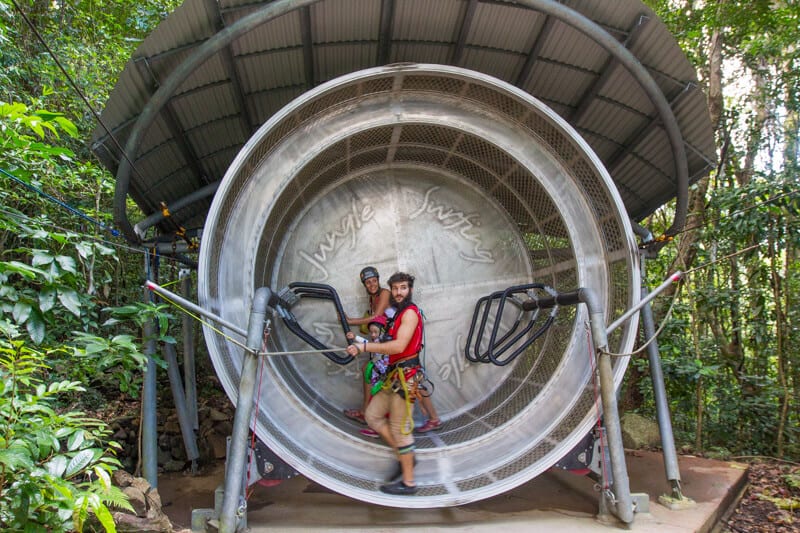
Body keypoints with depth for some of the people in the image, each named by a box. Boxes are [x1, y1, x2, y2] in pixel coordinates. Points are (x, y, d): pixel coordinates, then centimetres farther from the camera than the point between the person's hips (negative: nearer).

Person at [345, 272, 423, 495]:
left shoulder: (410, 312, -12)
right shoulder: (399, 313, 19)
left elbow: (399, 346, -24)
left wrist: (364, 347, -22)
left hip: (405, 377, -10)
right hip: (394, 376, 10)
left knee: (400, 428, -4)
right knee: (372, 415, 13)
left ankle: (408, 482, 7)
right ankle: (404, 457, 20)